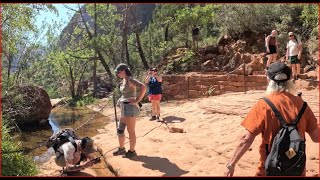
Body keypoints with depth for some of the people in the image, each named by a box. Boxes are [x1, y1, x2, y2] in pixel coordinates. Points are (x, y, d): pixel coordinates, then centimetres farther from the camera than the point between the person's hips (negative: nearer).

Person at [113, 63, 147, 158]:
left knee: (131, 131, 1)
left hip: (131, 107, -10)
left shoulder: (130, 79, -15)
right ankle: (121, 148, 30)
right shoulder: (124, 80, 13)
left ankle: (132, 151, 15)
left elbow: (143, 87, -28)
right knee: (120, 129, 15)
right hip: (124, 108, 10)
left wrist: (137, 100, -22)